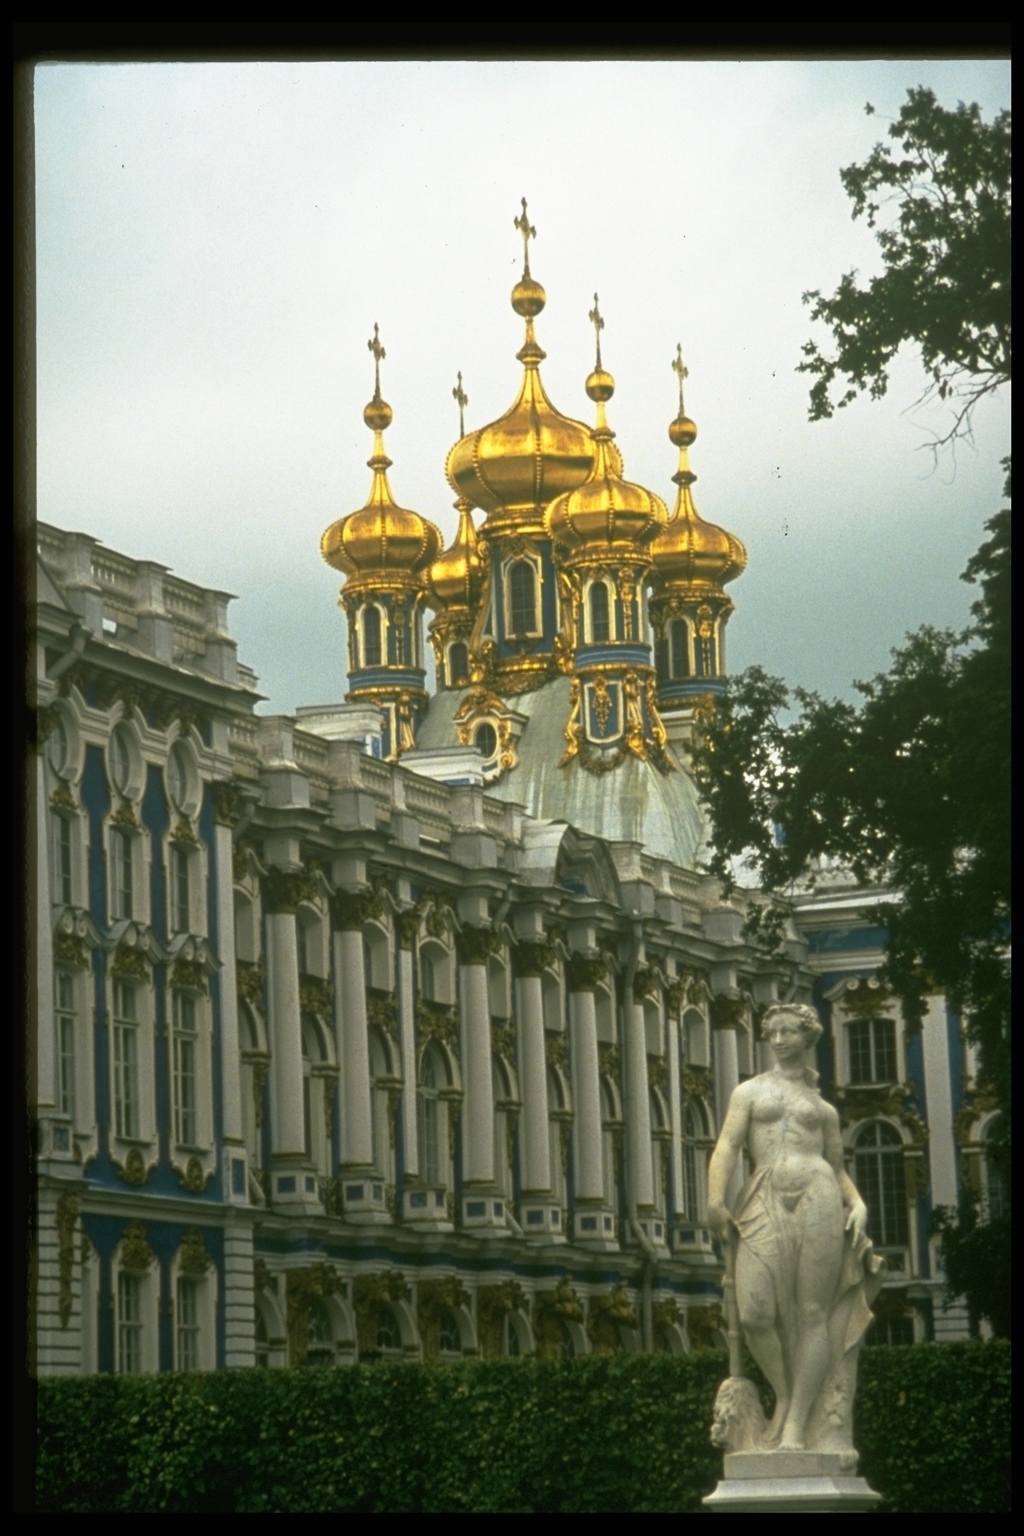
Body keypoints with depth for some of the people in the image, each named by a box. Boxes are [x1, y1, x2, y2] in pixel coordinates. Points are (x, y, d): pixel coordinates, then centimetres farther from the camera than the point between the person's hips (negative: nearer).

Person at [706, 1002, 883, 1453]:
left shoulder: (825, 1110, 23)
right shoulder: (749, 1092, 19)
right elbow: (727, 1147, 6)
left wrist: (858, 1204, 3)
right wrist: (715, 1200, -10)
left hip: (816, 1199, 1)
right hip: (766, 1206, 0)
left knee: (813, 1313, -10)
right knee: (757, 1313, -17)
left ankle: (797, 1428, -12)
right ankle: (786, 1397, 6)